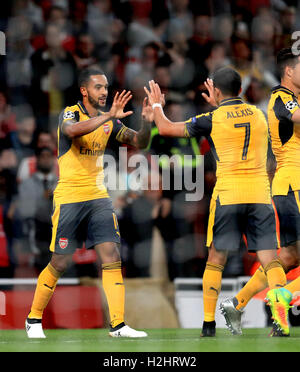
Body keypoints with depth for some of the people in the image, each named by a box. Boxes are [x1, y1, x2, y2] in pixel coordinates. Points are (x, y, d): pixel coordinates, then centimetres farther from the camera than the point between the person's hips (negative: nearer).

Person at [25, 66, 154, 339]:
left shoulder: (108, 121, 9)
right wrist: (108, 116, -41)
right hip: (69, 198, -5)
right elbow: (73, 130, -33)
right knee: (60, 263, 0)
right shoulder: (70, 113, -9)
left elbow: (139, 142, 9)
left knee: (112, 256, -7)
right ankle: (34, 319, 18)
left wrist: (147, 121, -12)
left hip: (98, 197, 5)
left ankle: (118, 324, -7)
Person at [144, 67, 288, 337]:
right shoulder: (258, 115, 11)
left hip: (228, 195, -2)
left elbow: (166, 128, 9)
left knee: (216, 259, 9)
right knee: (270, 259, -2)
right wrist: (220, 106, 43)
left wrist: (156, 105, 27)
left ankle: (209, 323, 9)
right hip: (260, 194, 2)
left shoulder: (213, 119, 0)